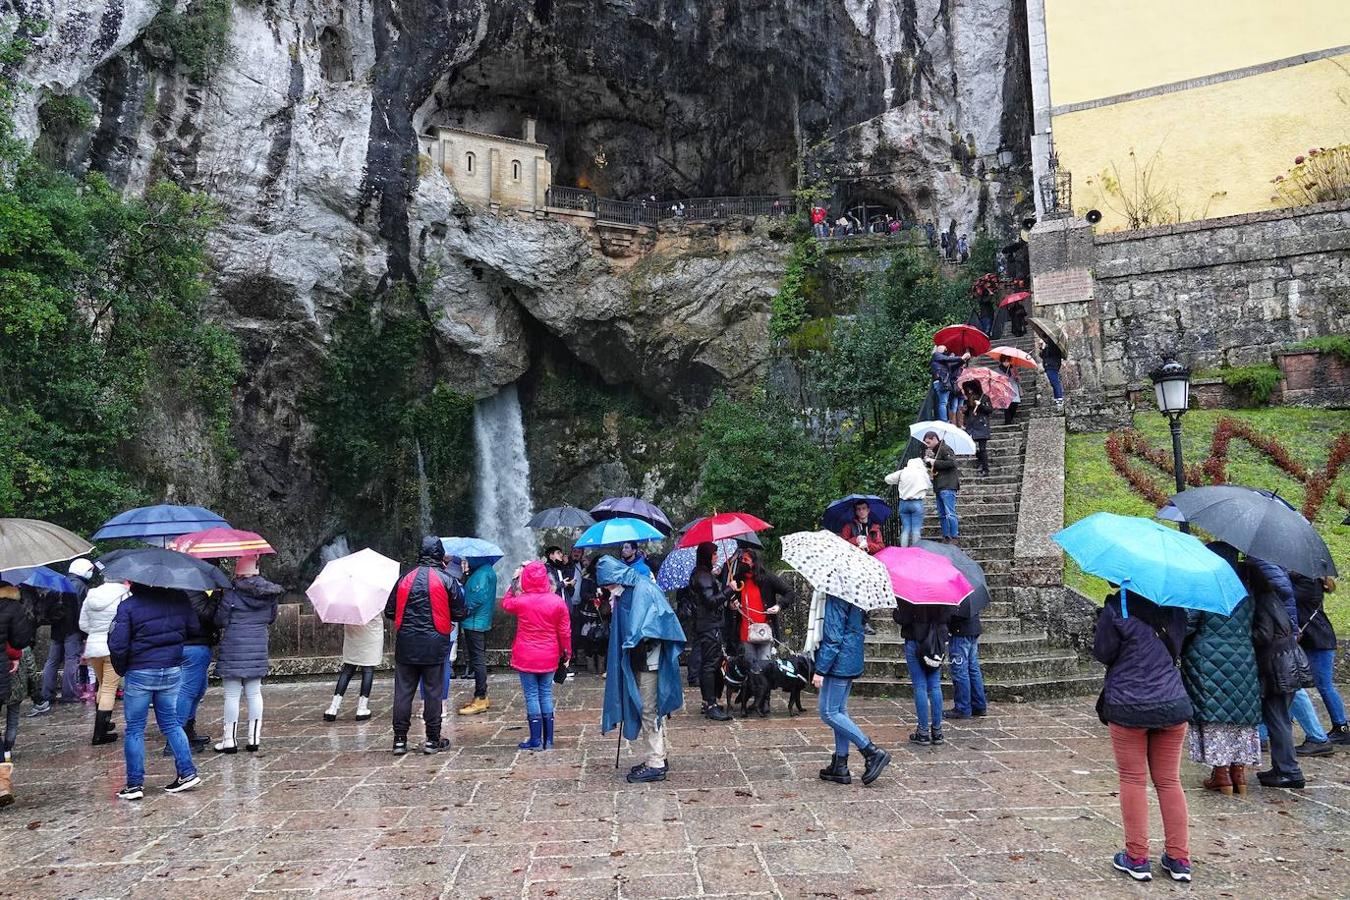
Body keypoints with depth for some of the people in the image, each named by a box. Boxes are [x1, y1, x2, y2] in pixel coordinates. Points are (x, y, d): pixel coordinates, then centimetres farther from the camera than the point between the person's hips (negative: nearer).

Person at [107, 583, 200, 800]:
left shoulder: (128, 605, -12)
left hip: (139, 673, -4)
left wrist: (121, 669, 3)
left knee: (134, 729, 7)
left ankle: (135, 784, 9)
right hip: (172, 671, 4)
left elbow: (117, 644, -13)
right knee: (171, 722, 16)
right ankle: (187, 772, 12)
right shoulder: (180, 599, 0)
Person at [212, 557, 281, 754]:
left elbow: (220, 621, -7)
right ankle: (254, 738, 14)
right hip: (258, 648, 4)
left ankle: (229, 740, 6)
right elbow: (271, 618, 13)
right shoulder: (269, 593, 2)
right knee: (254, 693, 10)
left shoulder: (231, 593, -11)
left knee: (231, 695, 2)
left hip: (233, 649, -4)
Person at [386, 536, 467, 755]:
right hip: (434, 646, -2)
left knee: (403, 691, 8)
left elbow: (390, 611, 6)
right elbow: (460, 613, -3)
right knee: (433, 691, 5)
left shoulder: (405, 578, 2)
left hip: (405, 645, 2)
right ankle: (432, 739, 10)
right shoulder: (446, 580, -6)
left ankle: (400, 739, 10)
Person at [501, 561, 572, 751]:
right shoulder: (557, 601, -7)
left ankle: (536, 740, 7)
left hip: (526, 657, -2)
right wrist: (567, 653, 11)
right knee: (546, 694, 11)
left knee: (531, 696, 4)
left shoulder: (521, 601, -13)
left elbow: (505, 603, 12)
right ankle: (548, 740, 15)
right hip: (549, 657, 2)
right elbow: (565, 631, -1)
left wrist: (514, 580, 14)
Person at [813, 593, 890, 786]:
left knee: (829, 712, -3)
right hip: (851, 662, 10)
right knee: (839, 710, 13)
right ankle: (840, 766, 17)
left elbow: (833, 637, -22)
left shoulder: (835, 598, -18)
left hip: (839, 662, -10)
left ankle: (872, 752, -4)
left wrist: (820, 670, -18)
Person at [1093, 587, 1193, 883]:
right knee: (1169, 781, 13)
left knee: (1133, 780, 6)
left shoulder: (1117, 607, -12)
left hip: (1128, 706, -4)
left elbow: (1102, 654, -5)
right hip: (1173, 703, 4)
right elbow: (1178, 647, 14)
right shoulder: (1175, 608, 4)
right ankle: (1179, 859, 16)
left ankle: (1137, 859, 10)